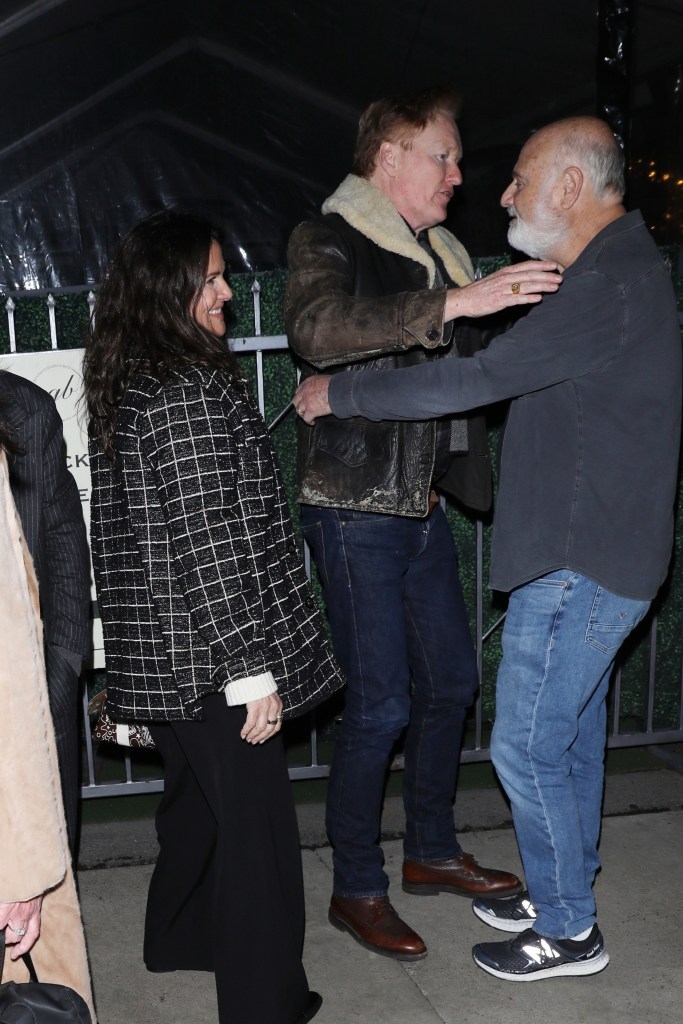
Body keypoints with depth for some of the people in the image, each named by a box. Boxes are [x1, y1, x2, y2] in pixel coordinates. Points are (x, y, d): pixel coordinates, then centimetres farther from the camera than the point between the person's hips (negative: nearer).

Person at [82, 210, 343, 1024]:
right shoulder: (191, 392, -21)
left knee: (194, 797, 26)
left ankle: (179, 936, 46)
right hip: (210, 659, -10)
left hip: (157, 654, 10)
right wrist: (251, 672, -18)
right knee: (254, 827, 3)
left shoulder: (122, 385, 8)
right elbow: (212, 545, -24)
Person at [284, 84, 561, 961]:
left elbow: (460, 371, 24)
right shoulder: (329, 242, -9)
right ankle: (356, 890, 15)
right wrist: (456, 301, -36)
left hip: (423, 504, 8)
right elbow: (317, 329, -31)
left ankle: (431, 851, 34)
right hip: (356, 510, -8)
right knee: (381, 704, -3)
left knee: (450, 682, 14)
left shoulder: (441, 256, 15)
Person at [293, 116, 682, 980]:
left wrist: (339, 394, -14)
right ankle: (562, 895, 37)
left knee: (525, 749, 1)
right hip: (597, 553, 10)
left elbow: (473, 381, -24)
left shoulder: (608, 286, -22)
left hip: (581, 565, -10)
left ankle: (568, 933, 20)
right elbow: (516, 373, 19)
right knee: (571, 738, 20)